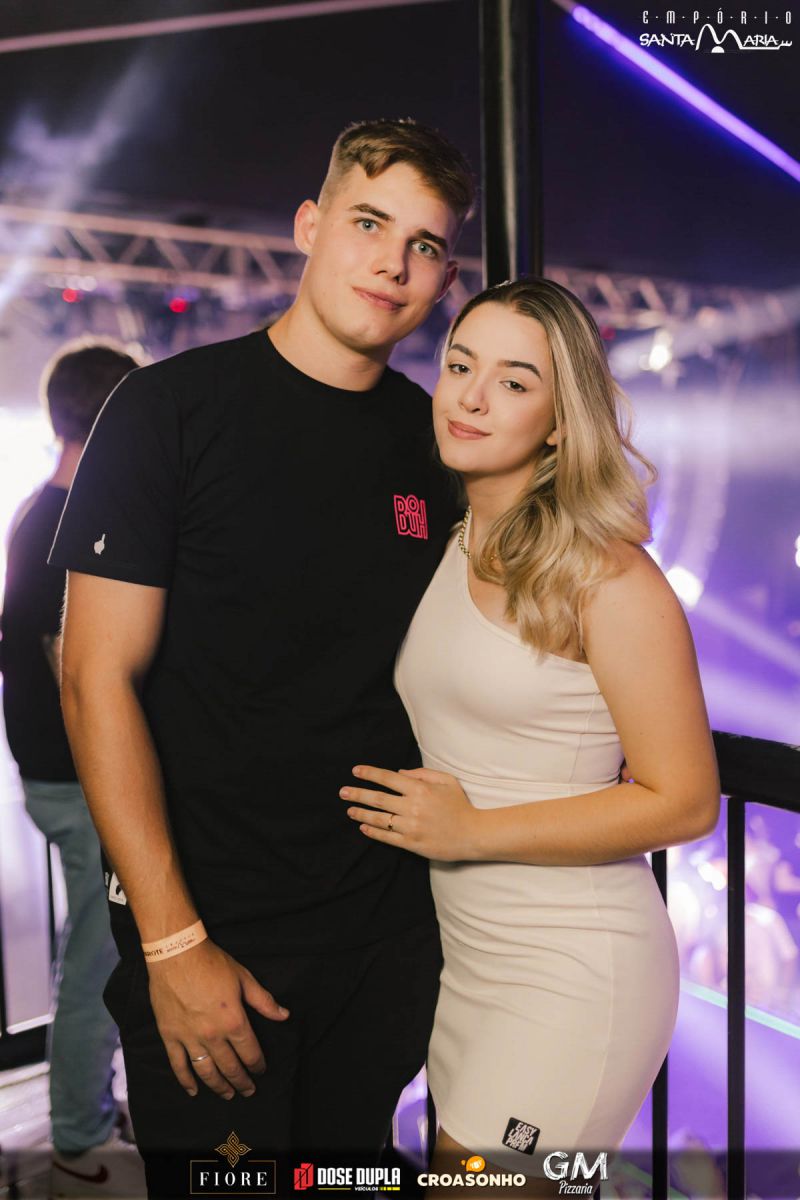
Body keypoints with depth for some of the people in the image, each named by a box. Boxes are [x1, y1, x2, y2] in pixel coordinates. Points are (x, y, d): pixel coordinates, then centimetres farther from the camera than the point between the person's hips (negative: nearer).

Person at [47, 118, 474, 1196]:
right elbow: (98, 680, -13)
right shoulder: (174, 409, -11)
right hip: (213, 934, -4)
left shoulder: (438, 440, 4)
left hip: (389, 935, 5)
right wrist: (174, 941, -16)